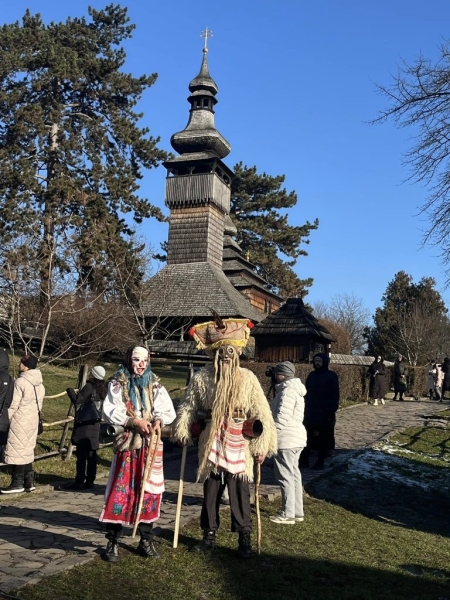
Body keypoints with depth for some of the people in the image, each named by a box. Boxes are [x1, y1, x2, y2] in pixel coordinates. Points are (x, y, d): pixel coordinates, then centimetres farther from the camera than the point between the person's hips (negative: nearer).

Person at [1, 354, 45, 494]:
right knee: (28, 450, 14)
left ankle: (17, 483, 3)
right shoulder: (39, 384, 8)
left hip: (20, 421, -8)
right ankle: (29, 481, 17)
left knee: (17, 450, 0)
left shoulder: (20, 382, -15)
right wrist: (34, 414, 17)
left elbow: (13, 405, -13)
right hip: (33, 421, 8)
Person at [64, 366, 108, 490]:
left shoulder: (89, 386, -12)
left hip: (84, 425, -7)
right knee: (92, 455, 10)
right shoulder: (104, 389, 8)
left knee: (81, 454, -4)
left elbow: (78, 402, -12)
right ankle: (89, 481, 13)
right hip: (96, 425, 7)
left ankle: (79, 481, -3)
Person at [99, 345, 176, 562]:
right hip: (127, 443, -3)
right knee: (120, 492, -3)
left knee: (149, 491, 7)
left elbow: (168, 410, 4)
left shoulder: (154, 385, 8)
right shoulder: (118, 383, -1)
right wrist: (134, 421, -18)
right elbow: (110, 411, -9)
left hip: (150, 444, 3)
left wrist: (159, 420, -16)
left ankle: (146, 540, 21)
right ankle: (112, 542, 9)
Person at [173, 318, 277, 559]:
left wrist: (261, 446, -7)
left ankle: (245, 539, 14)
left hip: (238, 444, -2)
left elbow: (262, 414, -5)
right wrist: (183, 431, 2)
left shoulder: (247, 378, -6)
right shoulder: (201, 378, -1)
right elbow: (188, 407, 11)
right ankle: (209, 536, 27)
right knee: (210, 492, 13)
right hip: (210, 443, 2)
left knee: (240, 493, 1)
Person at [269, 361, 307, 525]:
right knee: (294, 474, 15)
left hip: (286, 440, -10)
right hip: (296, 437, 10)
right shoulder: (295, 390, 16)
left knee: (286, 476, -3)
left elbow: (282, 418, -23)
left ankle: (288, 514, 3)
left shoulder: (287, 391, -17)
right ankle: (297, 512, 22)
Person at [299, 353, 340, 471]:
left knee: (323, 439, 5)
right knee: (307, 438, 5)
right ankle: (303, 460, 12)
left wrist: (332, 412, -14)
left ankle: (320, 461, 14)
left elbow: (335, 396, -7)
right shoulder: (311, 375, 10)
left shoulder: (332, 376, -5)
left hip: (325, 414, -4)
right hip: (310, 413, 4)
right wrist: (304, 409, 8)